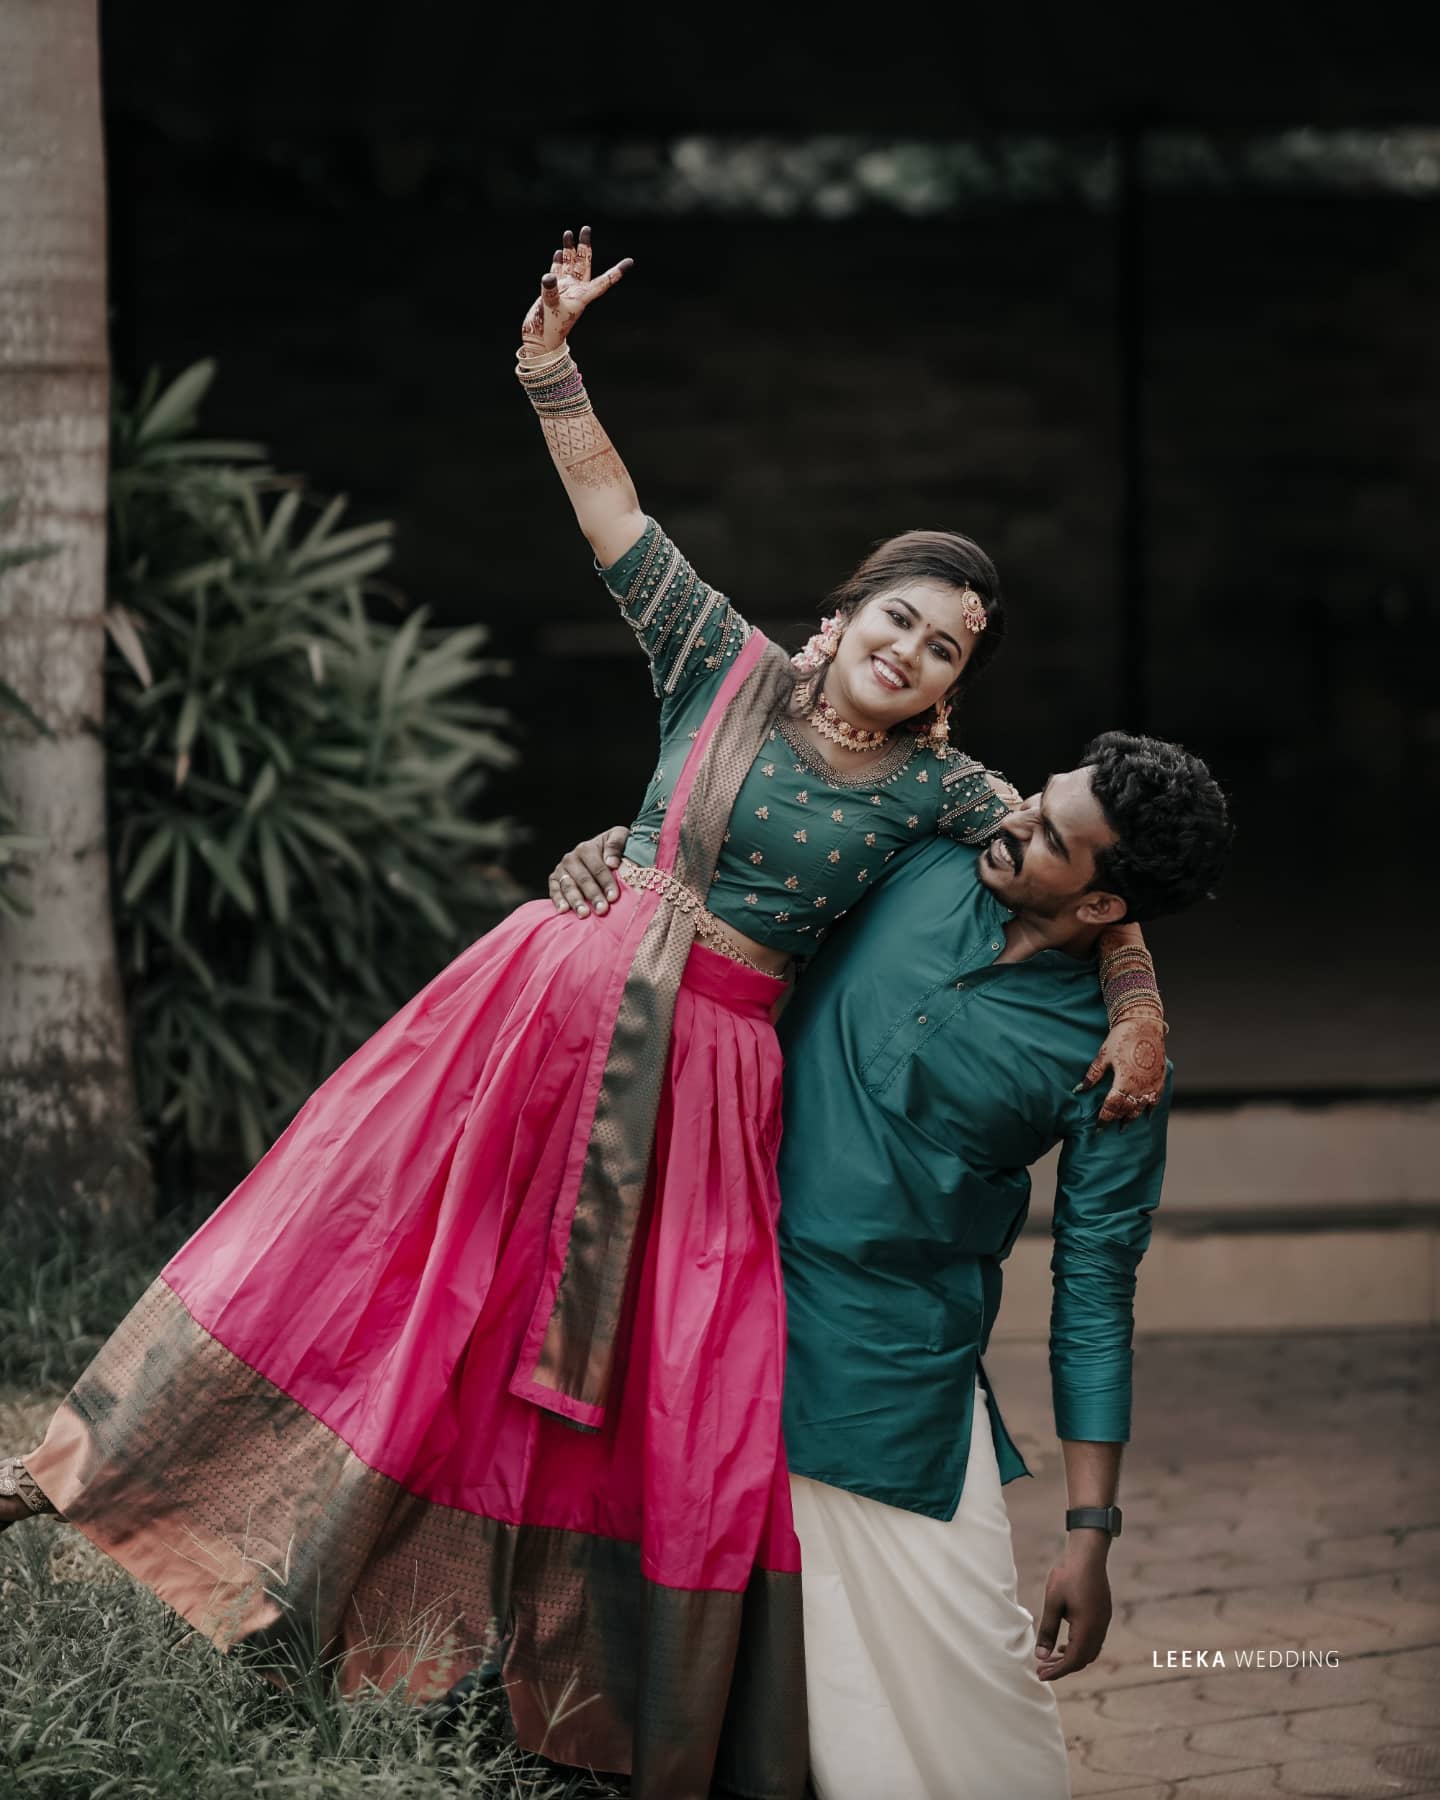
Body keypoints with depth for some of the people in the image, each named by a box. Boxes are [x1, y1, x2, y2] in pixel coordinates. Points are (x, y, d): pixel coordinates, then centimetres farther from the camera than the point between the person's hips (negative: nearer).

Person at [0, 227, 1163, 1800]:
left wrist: (1137, 1007, -18)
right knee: (366, 1223, 2)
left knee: (690, 1388, 0)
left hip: (707, 1071, 0)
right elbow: (617, 521, 1)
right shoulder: (728, 664, 0)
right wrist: (552, 363, -5)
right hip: (563, 996, 0)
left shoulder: (936, 795, -1)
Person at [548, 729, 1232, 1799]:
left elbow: (1095, 1291, -4)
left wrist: (1092, 1535, -6)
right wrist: (613, 849, -1)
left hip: (895, 1379, -3)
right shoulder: (923, 862, 2)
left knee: (964, 1705, -6)